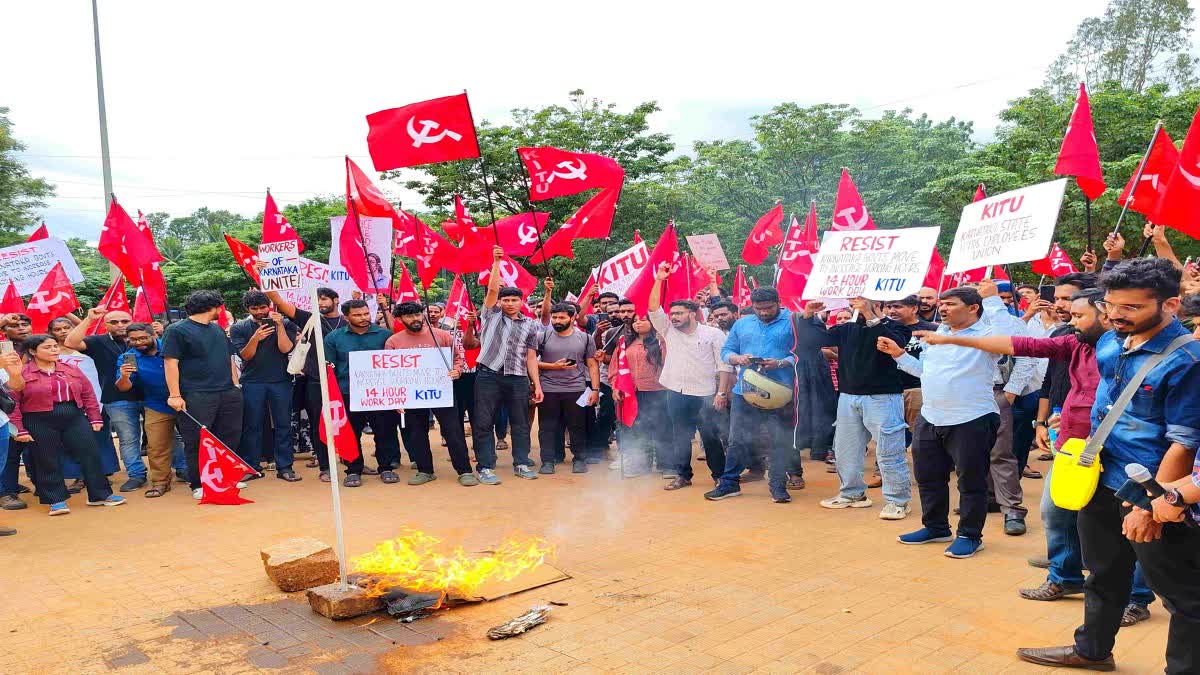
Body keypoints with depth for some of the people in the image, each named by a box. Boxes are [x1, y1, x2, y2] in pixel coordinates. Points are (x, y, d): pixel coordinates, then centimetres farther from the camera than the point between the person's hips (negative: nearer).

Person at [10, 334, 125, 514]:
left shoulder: (72, 370, 8)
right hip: (40, 423, -3)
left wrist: (95, 418, 6)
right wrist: (19, 430, -11)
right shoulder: (20, 373, -5)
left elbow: (88, 394, 10)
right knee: (47, 462, 5)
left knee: (90, 455, 2)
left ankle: (100, 495, 13)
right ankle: (56, 501, 17)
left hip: (75, 418, 3)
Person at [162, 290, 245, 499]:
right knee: (197, 442, -3)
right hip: (196, 396, -7)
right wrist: (175, 395, -15)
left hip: (228, 394, 7)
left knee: (230, 438, 9)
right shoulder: (177, 330, -3)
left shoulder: (218, 329, 19)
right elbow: (171, 363, -9)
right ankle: (198, 484, 8)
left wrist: (235, 385, 15)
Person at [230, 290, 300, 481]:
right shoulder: (239, 328, 4)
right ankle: (251, 467, 13)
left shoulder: (284, 324, 4)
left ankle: (284, 467, 7)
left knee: (283, 425, 2)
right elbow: (245, 355, -3)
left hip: (281, 381, 0)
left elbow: (285, 348, -8)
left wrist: (280, 325, -14)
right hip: (252, 382, 0)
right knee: (252, 426, 4)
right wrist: (255, 338, -20)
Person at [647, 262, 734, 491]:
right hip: (677, 394, 3)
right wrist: (659, 280, -7)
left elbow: (724, 366, -4)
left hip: (706, 395, -3)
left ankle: (719, 475, 18)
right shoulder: (668, 331, 8)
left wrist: (722, 393, -12)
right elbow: (653, 308, -1)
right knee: (680, 437, 10)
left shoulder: (714, 334, -2)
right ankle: (682, 475, 22)